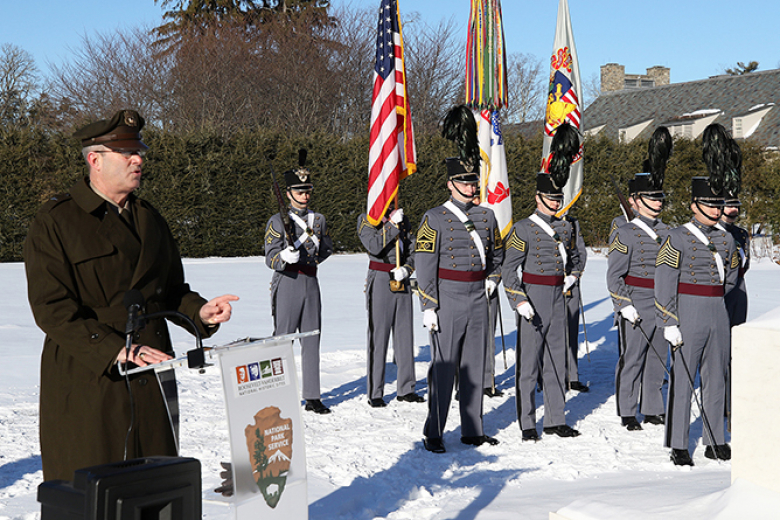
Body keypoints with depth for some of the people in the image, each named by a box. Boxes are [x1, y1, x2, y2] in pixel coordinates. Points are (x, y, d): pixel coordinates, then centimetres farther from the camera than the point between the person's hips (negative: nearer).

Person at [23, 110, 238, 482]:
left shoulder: (149, 218, 16)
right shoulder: (54, 222, -5)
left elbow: (170, 290, 23)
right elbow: (52, 310, -13)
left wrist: (199, 312, 0)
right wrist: (117, 351, -21)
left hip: (152, 379, 6)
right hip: (86, 381, -6)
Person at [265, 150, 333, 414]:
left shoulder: (319, 220, 12)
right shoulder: (278, 222, -3)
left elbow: (327, 249, 26)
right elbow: (270, 258, -9)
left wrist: (310, 260, 10)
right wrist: (284, 257, -30)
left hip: (311, 283, 5)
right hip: (287, 284, -5)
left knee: (311, 340, 6)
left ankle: (312, 397, 11)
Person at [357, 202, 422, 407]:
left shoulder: (403, 220, 14)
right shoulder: (366, 220, 0)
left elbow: (413, 250, 11)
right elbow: (374, 246, -17)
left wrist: (406, 269, -7)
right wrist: (392, 224, -14)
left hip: (402, 281, 5)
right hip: (380, 281, -5)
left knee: (405, 335, 7)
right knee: (378, 336, -5)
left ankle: (406, 389, 15)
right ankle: (374, 394, 0)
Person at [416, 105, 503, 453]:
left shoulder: (486, 216, 9)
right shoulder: (435, 219, -6)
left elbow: (497, 252, 26)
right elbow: (424, 265, -9)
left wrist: (493, 279, 10)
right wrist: (428, 307, -13)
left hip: (478, 301, 5)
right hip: (448, 302, -5)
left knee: (475, 365, 10)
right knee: (443, 367, -3)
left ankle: (472, 430, 19)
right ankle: (433, 433, 6)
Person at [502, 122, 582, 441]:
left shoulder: (565, 227, 12)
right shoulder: (523, 229, -7)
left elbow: (574, 256, 31)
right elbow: (509, 269, -10)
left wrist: (571, 277, 13)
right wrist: (519, 301, -18)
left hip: (558, 298, 6)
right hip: (533, 298, -6)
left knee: (557, 360, 9)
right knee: (528, 361, -3)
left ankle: (556, 420, 17)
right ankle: (527, 424, 4)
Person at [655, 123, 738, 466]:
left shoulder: (726, 239, 11)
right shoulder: (678, 238, -7)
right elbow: (664, 284, -9)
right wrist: (670, 322, -13)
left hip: (718, 314, 6)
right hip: (688, 315, -6)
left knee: (716, 378, 10)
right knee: (683, 379, -3)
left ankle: (715, 442, 19)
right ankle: (678, 446, 3)